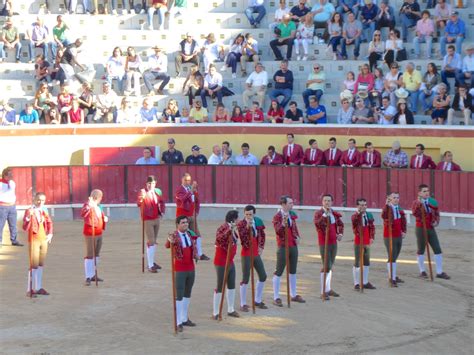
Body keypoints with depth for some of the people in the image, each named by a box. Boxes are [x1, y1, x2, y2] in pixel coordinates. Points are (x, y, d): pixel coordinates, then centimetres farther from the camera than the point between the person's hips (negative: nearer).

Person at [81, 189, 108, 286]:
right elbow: (83, 214, -35)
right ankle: (88, 278, -7)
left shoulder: (99, 206, 12)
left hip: (99, 233, 9)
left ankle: (93, 275, 27)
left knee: (96, 255, 16)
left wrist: (105, 219, 8)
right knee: (90, 255, -8)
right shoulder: (88, 205, -14)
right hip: (90, 234, -9)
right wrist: (89, 205, -47)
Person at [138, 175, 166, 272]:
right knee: (151, 242, -10)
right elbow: (139, 203, -24)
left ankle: (152, 261, 29)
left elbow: (161, 202, 18)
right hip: (148, 220, -6)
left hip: (157, 219, 6)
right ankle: (150, 266, -8)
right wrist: (141, 199, -45)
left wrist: (162, 212, 4)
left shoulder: (158, 191, 5)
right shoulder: (143, 192, -11)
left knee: (154, 241, 16)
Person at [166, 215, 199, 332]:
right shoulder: (174, 236, -17)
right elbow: (167, 245, -39)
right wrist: (170, 241, -59)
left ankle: (185, 319, 26)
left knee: (187, 294, 15)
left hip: (191, 268, 6)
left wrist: (196, 255, 9)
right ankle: (178, 322, -1)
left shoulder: (190, 234, 1)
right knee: (179, 296, -5)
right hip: (179, 270, -6)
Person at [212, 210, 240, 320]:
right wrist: (229, 230, -47)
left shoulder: (232, 228, 8)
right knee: (220, 286, -3)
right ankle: (215, 313, 3)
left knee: (231, 286, 16)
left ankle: (230, 310, 28)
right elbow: (218, 239, -40)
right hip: (221, 262, -9)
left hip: (230, 261, 9)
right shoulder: (223, 228, -19)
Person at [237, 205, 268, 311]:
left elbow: (262, 235, 17)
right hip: (246, 254, -6)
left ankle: (257, 300, 28)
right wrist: (247, 226, -34)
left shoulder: (258, 222, 3)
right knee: (245, 279, -4)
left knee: (263, 276, 13)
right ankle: (243, 304, 5)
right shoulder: (241, 224, -12)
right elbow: (241, 237, -26)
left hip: (256, 254, 6)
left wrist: (261, 246, 6)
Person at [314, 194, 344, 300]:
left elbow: (340, 224, 20)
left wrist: (340, 233, 3)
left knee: (330, 266, 15)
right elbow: (317, 224, -31)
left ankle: (328, 289, 27)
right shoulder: (318, 213, -11)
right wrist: (325, 214, -33)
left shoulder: (334, 213, 6)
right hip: (324, 243, -6)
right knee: (326, 266, -9)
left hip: (334, 243, 6)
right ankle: (323, 292, -3)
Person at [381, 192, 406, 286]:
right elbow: (383, 216, -39)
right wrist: (387, 204, -46)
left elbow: (403, 220, 18)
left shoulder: (400, 208, 7)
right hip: (389, 236, -7)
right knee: (391, 257, -8)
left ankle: (394, 276, 29)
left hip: (398, 236, 7)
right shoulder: (387, 208, -16)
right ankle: (392, 278, -4)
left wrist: (404, 231, 6)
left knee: (395, 257, 17)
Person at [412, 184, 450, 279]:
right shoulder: (416, 202, -9)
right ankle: (422, 271, 20)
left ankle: (439, 272, 7)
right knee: (421, 250, 7)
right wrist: (419, 204, -41)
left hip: (431, 229, 4)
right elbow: (415, 214, -28)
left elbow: (437, 214, 15)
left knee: (438, 250, 0)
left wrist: (436, 221, -4)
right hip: (421, 229, -4)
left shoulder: (433, 202, 5)